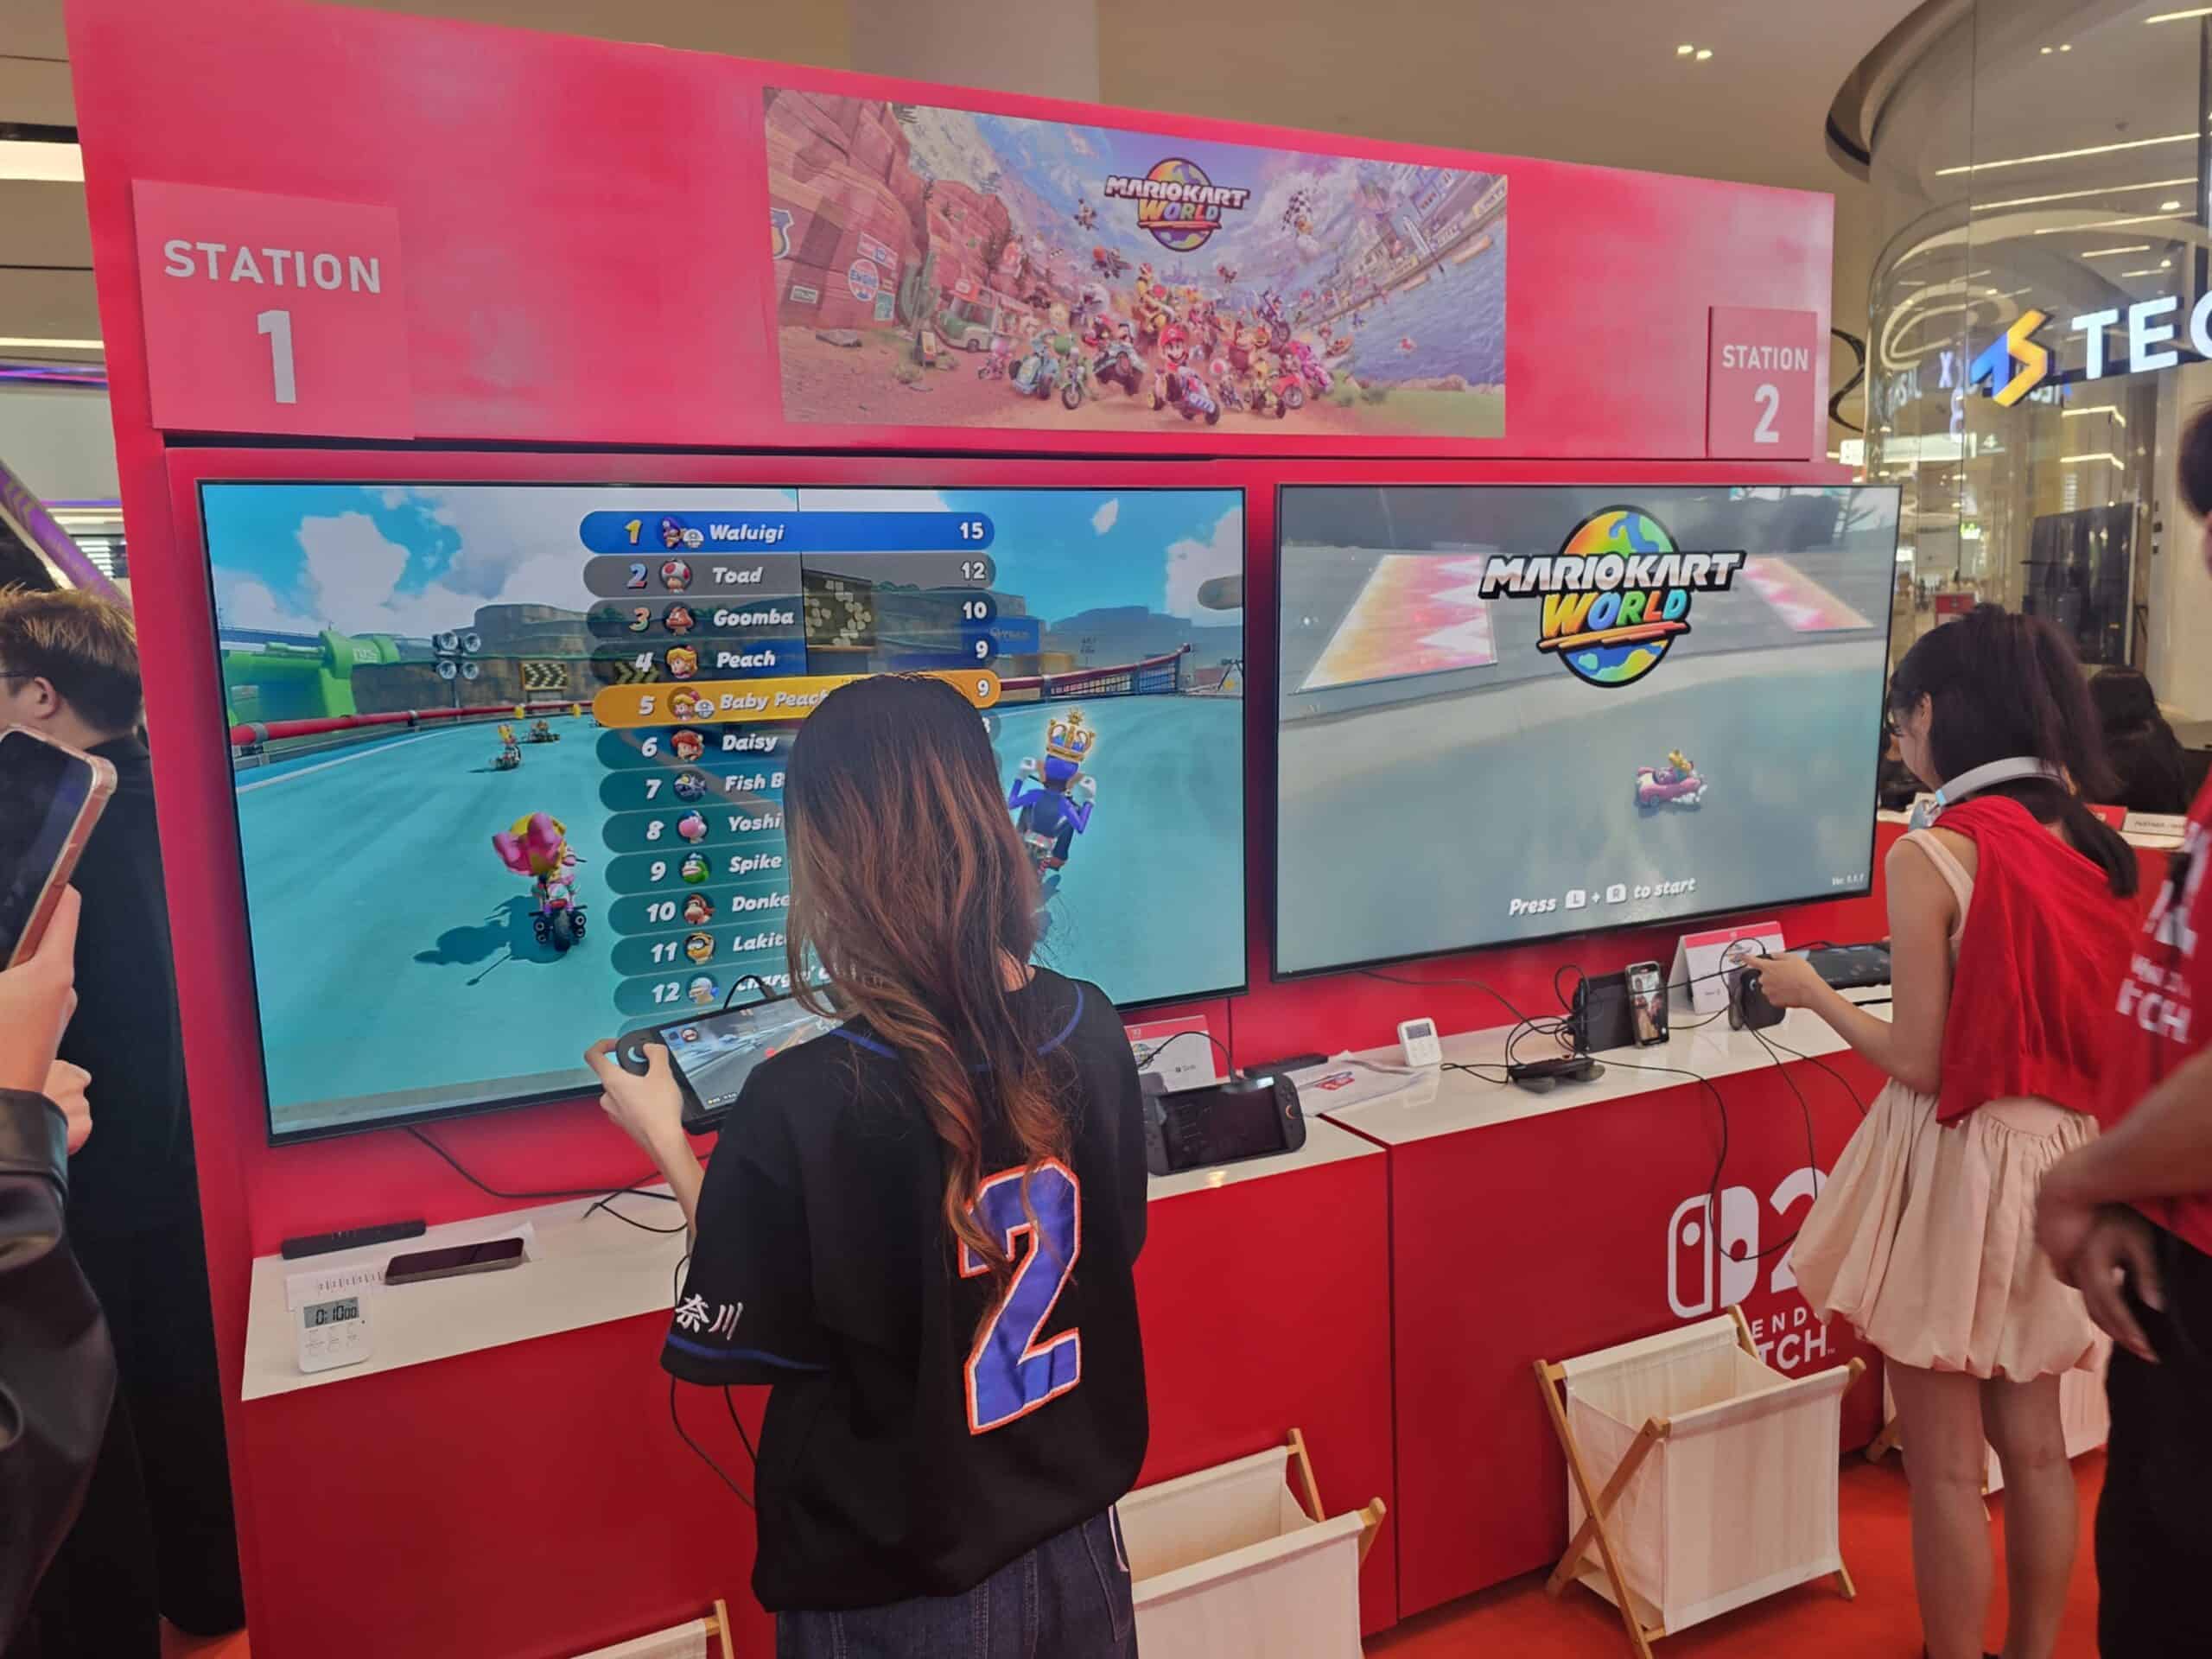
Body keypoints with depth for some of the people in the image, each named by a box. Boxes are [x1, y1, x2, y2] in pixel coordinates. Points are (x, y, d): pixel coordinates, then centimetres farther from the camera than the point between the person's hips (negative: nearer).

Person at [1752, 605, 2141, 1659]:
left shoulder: (1930, 856, -18)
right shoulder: (2092, 847, 2)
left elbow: (1920, 1065, -17)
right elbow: (2083, 1017, 10)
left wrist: (1811, 992, -2)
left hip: (1957, 1170, -7)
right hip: (2059, 1160, 7)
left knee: (1944, 1466, 8)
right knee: (2035, 1443, 21)